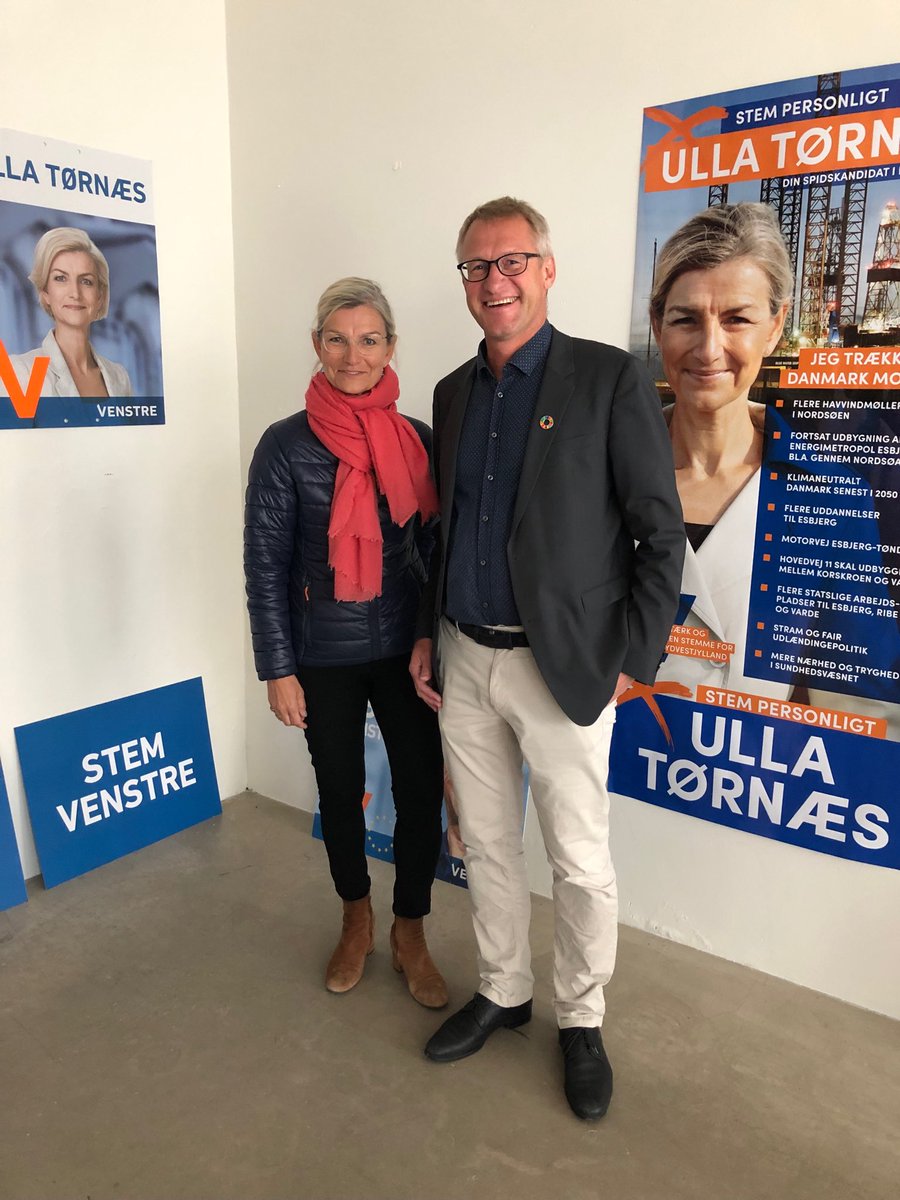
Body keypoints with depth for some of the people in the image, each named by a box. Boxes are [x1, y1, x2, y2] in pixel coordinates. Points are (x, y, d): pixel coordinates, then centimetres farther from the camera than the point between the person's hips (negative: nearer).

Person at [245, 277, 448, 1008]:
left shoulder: (419, 440, 0)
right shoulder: (287, 445, -7)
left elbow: (438, 549, 6)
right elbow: (265, 565, -6)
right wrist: (278, 668, -7)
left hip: (406, 649, 2)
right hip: (327, 656, -1)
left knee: (422, 791, 4)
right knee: (341, 791, 15)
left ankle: (410, 933, 29)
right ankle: (357, 919, 41)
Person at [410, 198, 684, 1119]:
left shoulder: (611, 381, -7)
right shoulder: (454, 392, 10)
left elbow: (661, 534, -8)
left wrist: (633, 661, -11)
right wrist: (427, 632, 12)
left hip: (564, 667, -5)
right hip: (465, 662, 6)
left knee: (579, 863, 8)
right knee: (485, 845, 17)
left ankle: (581, 1020, 32)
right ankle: (502, 992, 39)